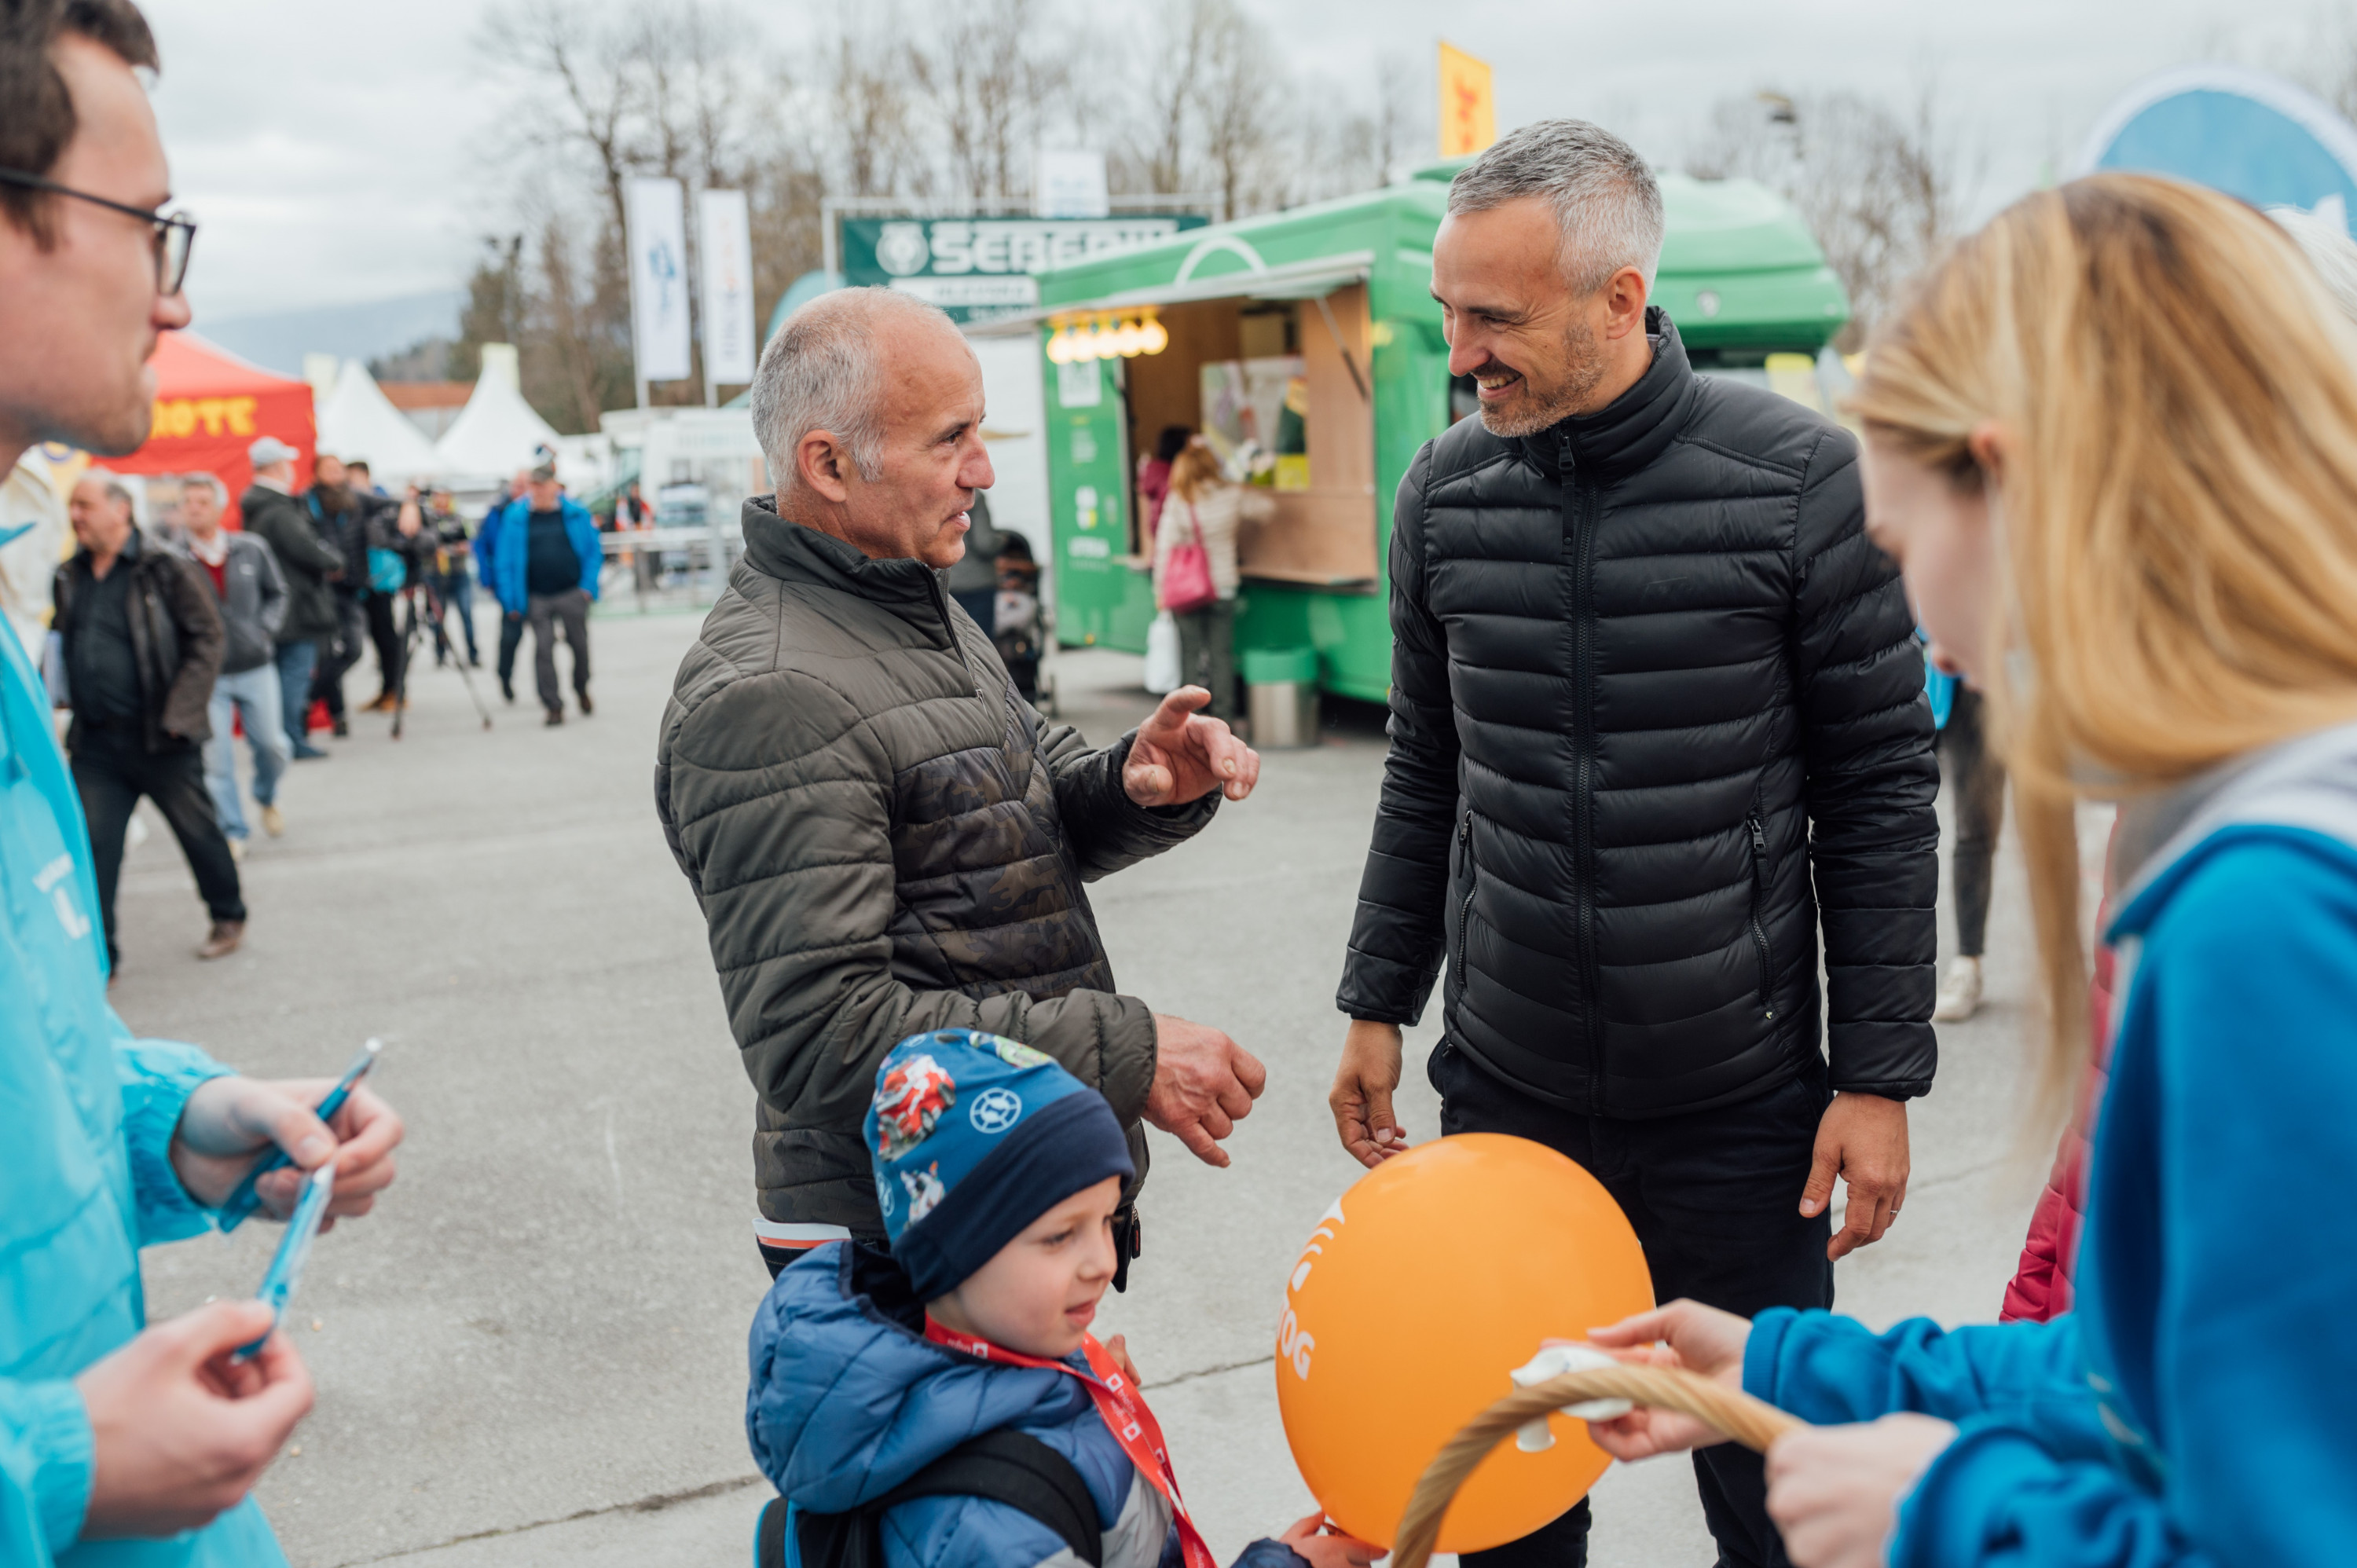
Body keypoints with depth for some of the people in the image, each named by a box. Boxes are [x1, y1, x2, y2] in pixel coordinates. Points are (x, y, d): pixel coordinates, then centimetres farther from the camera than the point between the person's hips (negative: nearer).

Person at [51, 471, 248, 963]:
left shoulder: (166, 569, -8)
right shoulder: (68, 578, 8)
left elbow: (207, 637, -9)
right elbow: (56, 643, 20)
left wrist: (181, 712, -16)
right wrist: (56, 697, 2)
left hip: (161, 739, -4)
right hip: (96, 743, 4)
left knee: (198, 831, 10)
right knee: (93, 846, 1)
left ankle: (228, 917, 32)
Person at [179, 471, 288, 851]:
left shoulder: (251, 550, -1)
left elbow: (277, 593, 12)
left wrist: (264, 630, -1)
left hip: (255, 667, 2)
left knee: (272, 745, 8)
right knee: (215, 758, -2)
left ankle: (267, 798, 39)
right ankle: (231, 831, 11)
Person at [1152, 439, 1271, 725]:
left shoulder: (1176, 501, -7)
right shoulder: (1233, 496, -4)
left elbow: (1165, 548, -7)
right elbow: (1267, 508, 11)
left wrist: (1161, 592, -1)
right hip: (1223, 587, 1)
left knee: (1191, 654, 5)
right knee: (1222, 654, 6)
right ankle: (1224, 718, 9)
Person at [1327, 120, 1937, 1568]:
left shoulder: (1805, 482, -11)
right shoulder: (1447, 492, 0)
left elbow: (1881, 790, -6)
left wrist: (1881, 1075, -7)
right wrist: (1379, 1007, 9)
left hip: (1741, 1100, -2)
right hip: (1505, 1084, 3)